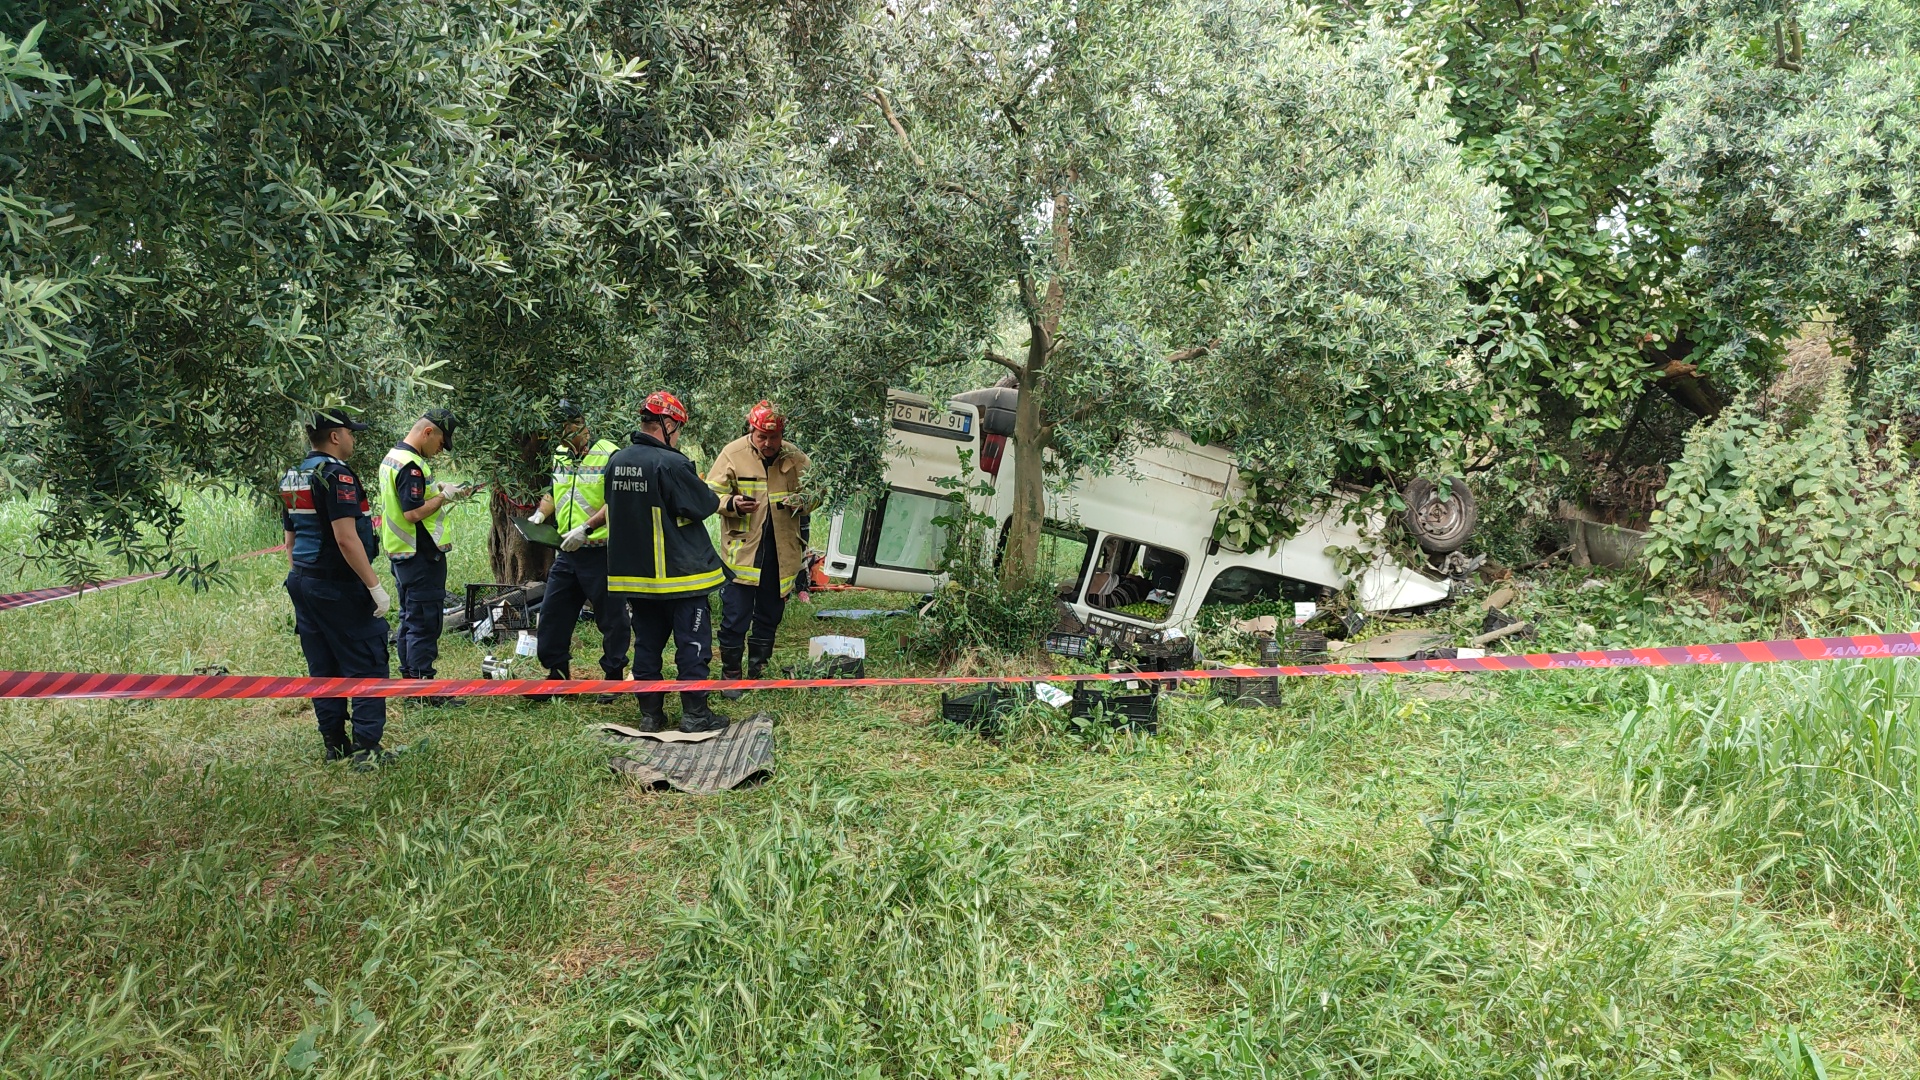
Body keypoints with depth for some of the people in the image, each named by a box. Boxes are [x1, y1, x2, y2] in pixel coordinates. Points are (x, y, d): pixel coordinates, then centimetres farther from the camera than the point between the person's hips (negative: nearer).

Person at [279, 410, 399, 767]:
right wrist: (375, 587, -20)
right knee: (365, 667, -3)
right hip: (340, 587, -9)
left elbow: (290, 539, 19)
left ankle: (333, 742, 18)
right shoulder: (336, 474, -16)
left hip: (302, 583, 9)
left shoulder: (291, 478, 13)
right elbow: (346, 539, -23)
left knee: (323, 667, 13)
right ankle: (366, 747, -5)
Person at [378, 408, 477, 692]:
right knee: (425, 621, -5)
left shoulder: (393, 456, 13)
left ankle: (409, 679, 25)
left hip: (401, 553, 11)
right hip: (421, 555, -11)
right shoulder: (411, 466, -20)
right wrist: (444, 496, -13)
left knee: (410, 619, 17)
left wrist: (439, 490, 8)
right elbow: (413, 514, -24)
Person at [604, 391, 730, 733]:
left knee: (647, 643, 14)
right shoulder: (671, 463, -19)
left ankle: (651, 714, 19)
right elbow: (702, 506, -13)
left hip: (635, 572, 7)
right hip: (679, 572, -7)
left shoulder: (616, 461, 4)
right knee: (693, 643, 3)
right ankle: (695, 714, 7)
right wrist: (715, 496, 7)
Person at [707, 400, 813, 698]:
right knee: (735, 617, -3)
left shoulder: (794, 457, 2)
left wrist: (801, 501, -12)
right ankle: (730, 676, 13)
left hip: (782, 553, 3)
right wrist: (732, 504, -24)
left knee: (770, 616, 14)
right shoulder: (733, 454, -5)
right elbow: (712, 494, -3)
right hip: (741, 550, -3)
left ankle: (758, 673, 29)